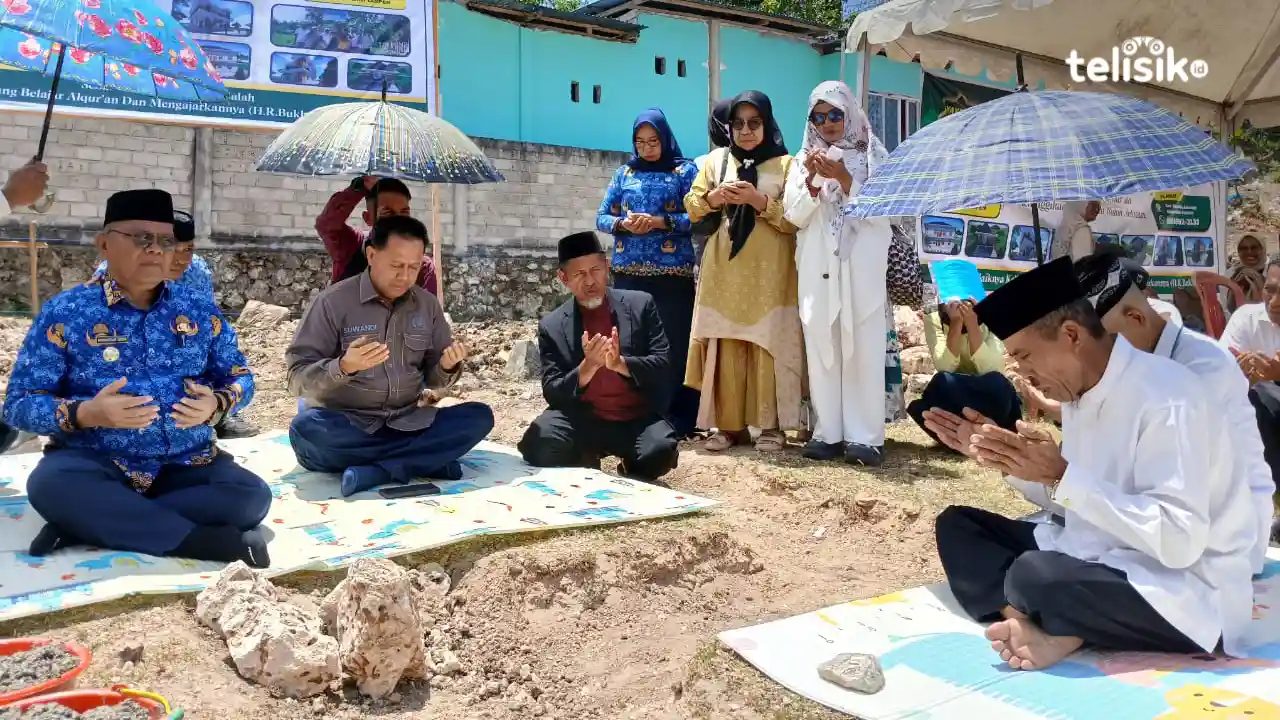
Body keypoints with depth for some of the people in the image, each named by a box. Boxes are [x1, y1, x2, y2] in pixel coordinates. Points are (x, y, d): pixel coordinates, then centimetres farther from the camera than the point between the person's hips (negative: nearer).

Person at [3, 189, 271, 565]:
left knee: (252, 496, -25)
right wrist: (87, 414, -22)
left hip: (186, 465, 3)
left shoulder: (199, 308, 8)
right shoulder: (65, 311, -1)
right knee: (50, 483, -35)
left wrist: (216, 404, -12)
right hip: (96, 463, -2)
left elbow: (240, 377, 12)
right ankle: (215, 541, -32)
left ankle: (87, 523, -21)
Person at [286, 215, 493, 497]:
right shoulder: (334, 301, -7)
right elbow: (298, 379, -11)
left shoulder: (427, 305, 7)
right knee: (307, 429, -35)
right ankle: (427, 460, -24)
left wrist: (447, 367, -13)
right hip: (345, 427, -3)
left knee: (479, 417, -19)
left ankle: (375, 472, -27)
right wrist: (343, 367, -30)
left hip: (407, 423, 4)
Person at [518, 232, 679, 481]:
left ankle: (632, 471, 6)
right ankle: (583, 464, 6)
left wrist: (621, 364, -22)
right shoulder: (552, 325, 2)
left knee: (660, 451, -32)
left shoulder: (641, 304, 2)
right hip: (581, 419, 1)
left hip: (638, 419, 0)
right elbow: (552, 393, -3)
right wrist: (586, 368, -22)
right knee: (539, 446, -29)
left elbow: (663, 365, -3)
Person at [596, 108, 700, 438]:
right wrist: (623, 224, -9)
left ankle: (674, 418, 2)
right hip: (628, 270, 3)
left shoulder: (685, 170, 5)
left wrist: (660, 221, -16)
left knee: (672, 343, -5)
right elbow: (601, 218, 12)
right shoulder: (624, 173, 15)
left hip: (672, 271, -3)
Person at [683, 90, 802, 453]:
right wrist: (714, 196, -8)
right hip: (725, 267, 3)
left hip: (769, 270, -2)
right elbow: (691, 207, 11)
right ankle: (729, 424, 5)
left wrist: (758, 200, -15)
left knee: (769, 344, -5)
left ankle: (771, 425, 1)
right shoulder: (717, 160, 13)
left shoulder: (785, 164, 4)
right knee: (725, 344, -1)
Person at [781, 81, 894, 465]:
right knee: (821, 348, 0)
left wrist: (844, 179, -14)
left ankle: (864, 435, -1)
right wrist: (813, 180, -10)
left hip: (862, 267, -2)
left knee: (863, 349, -5)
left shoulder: (873, 156, 6)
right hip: (818, 268, 2)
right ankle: (828, 432, 6)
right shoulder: (804, 160, 12)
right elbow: (795, 216, 5)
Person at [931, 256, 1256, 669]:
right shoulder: (1081, 389, 5)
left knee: (1033, 575, -37)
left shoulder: (1166, 398, -21)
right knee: (956, 524, 2)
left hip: (1186, 593, -9)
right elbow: (1071, 496, 15)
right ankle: (1038, 624, -17)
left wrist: (1062, 476, -26)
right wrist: (1015, 463, -4)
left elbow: (1179, 541, -29)